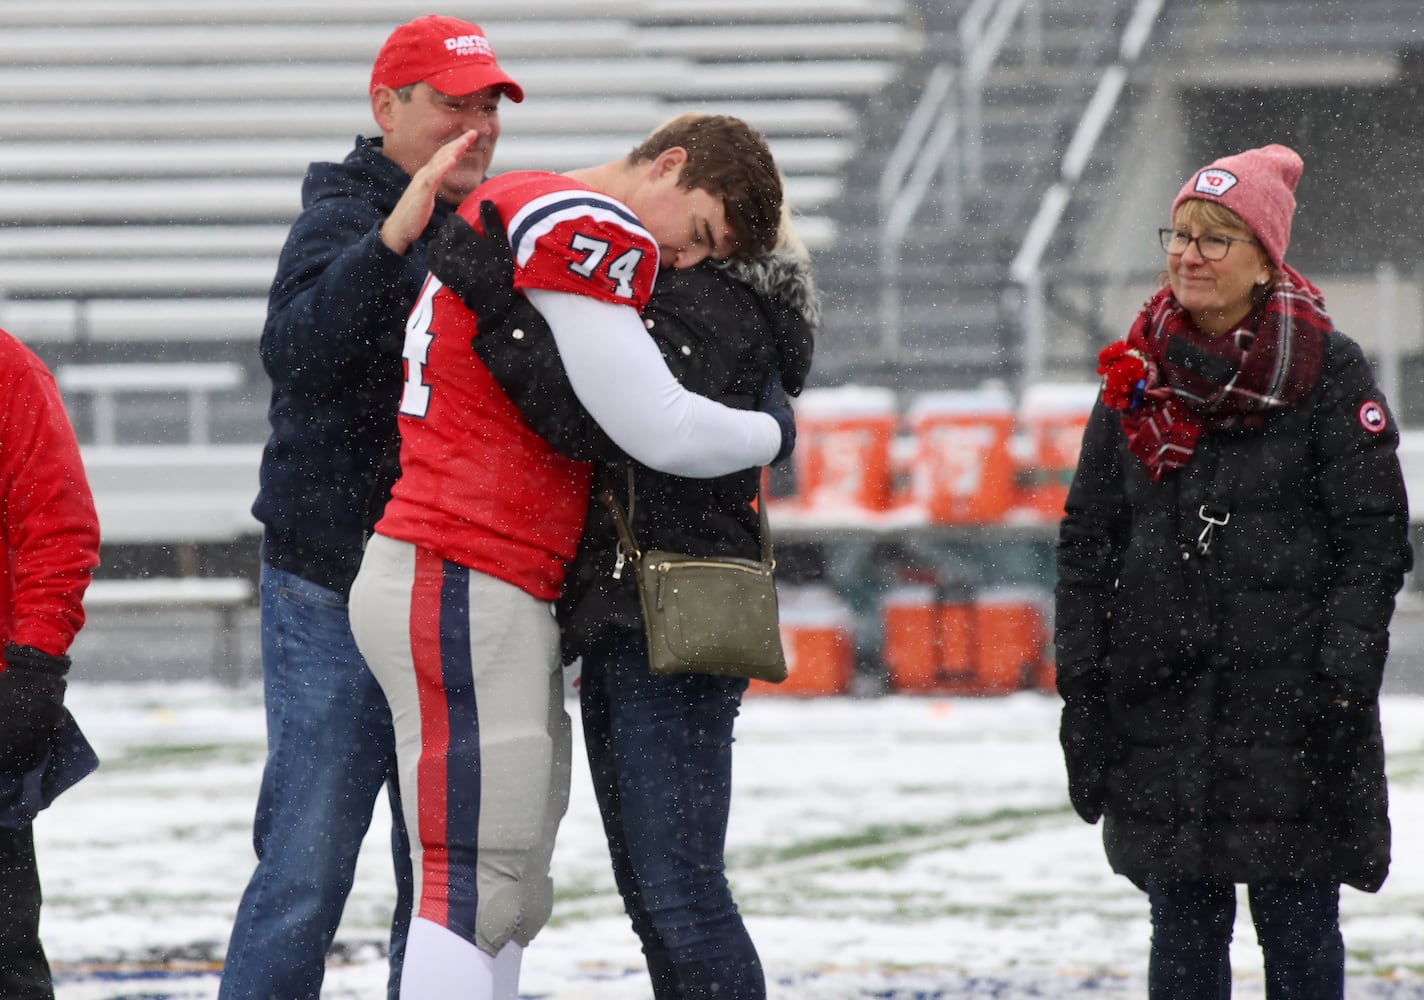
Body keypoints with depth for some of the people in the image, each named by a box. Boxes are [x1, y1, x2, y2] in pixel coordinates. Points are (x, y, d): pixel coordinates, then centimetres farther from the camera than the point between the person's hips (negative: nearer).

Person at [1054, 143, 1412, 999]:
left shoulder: (1327, 371, -2)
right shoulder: (1138, 377, 10)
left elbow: (1374, 539, -4)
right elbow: (1087, 543, 13)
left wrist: (1341, 684, -12)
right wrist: (1083, 692, 5)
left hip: (1292, 703, -4)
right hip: (1160, 697, 4)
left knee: (1298, 927, -1)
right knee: (1182, 927, 6)